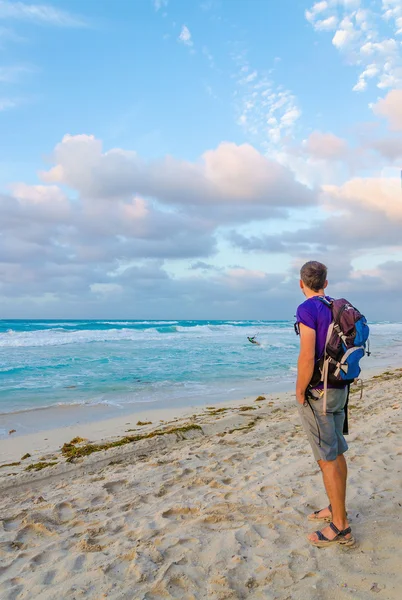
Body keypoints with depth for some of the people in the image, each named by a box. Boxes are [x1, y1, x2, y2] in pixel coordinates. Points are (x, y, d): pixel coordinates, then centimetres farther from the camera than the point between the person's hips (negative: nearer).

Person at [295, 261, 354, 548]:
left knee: (327, 459, 0)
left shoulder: (308, 309, -17)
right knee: (337, 453, 18)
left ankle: (341, 527, 9)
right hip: (339, 389, 8)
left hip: (318, 392, -8)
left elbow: (307, 357, -23)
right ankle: (337, 508, 32)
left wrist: (300, 393, -12)